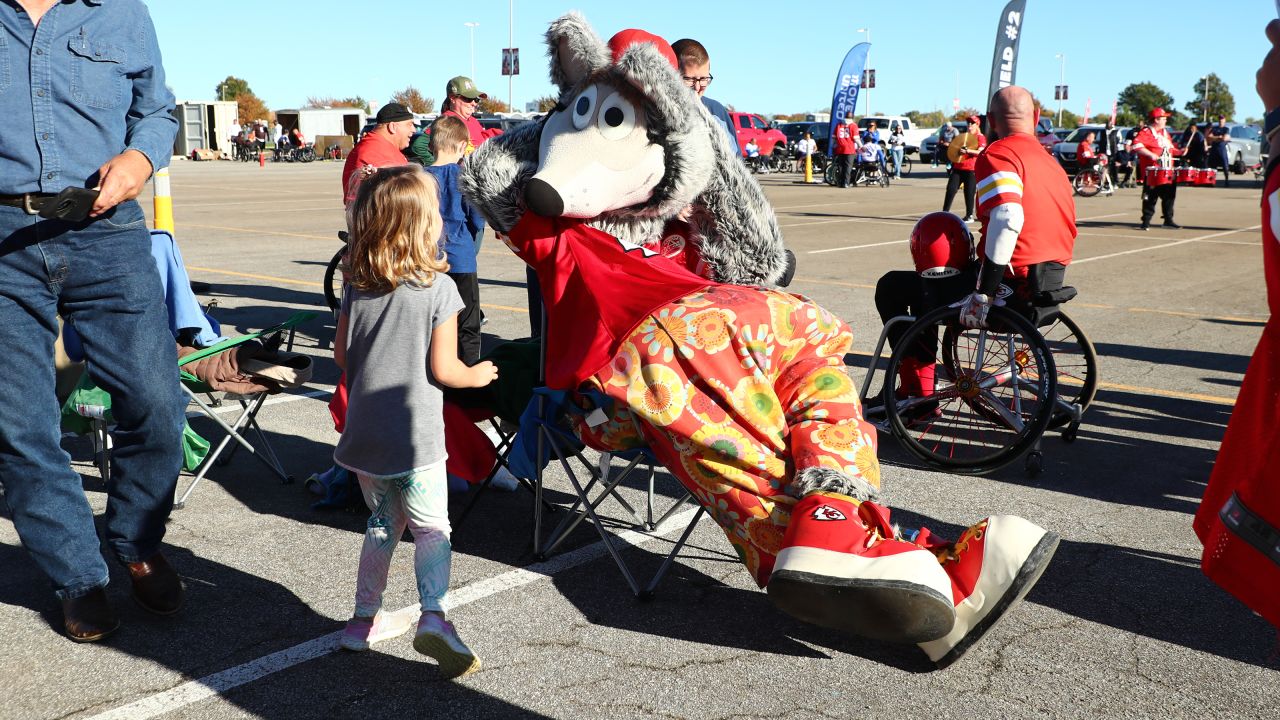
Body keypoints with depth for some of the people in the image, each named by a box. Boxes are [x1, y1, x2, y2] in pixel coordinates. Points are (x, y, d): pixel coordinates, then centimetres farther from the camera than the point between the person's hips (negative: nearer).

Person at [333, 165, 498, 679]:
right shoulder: (439, 288, -12)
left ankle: (365, 617, 27)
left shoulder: (357, 289, 2)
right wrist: (478, 376, 7)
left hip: (364, 431, 5)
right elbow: (442, 369, -12)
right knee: (432, 527, 4)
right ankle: (433, 615, -14)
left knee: (382, 523, 20)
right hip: (414, 434, -5)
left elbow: (341, 354, 10)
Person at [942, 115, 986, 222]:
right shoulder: (962, 136, 19)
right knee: (950, 189, -3)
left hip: (971, 169, -5)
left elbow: (980, 152, -15)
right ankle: (944, 213, 0)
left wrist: (968, 151, -28)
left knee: (969, 193, -2)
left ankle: (969, 216, 8)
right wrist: (949, 145, 10)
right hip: (958, 168, 5)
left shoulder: (980, 137, 0)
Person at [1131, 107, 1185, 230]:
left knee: (1169, 196, 10)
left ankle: (1168, 220, 19)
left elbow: (1170, 148, 29)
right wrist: (1151, 155, -27)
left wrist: (1179, 151, 10)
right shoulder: (1146, 132, -9)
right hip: (1152, 173, -8)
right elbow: (1136, 145, -23)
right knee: (1150, 198, -4)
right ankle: (1146, 221, 3)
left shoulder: (1165, 132, 19)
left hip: (1168, 173, 8)